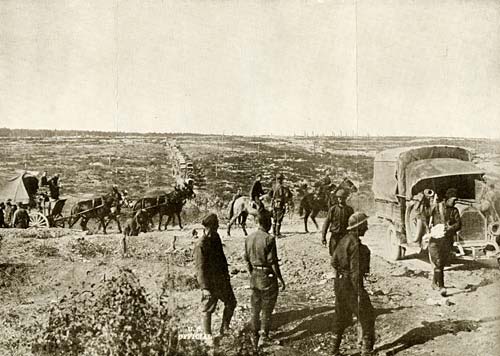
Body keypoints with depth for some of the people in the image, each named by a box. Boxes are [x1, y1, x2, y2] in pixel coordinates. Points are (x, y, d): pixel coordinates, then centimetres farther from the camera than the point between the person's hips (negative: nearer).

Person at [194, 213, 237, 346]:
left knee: (231, 302, 15)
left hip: (222, 278, 8)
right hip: (210, 281, -8)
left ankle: (224, 328, 33)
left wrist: (226, 273, 20)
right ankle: (208, 335, 26)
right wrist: (204, 287, -21)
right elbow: (200, 268, -21)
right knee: (208, 309, 8)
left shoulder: (216, 237, 1)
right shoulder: (201, 245, -24)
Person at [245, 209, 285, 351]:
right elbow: (273, 262, -18)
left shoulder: (249, 238, 0)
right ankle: (264, 336, 17)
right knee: (267, 309, 9)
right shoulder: (269, 239, -19)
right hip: (268, 276, -6)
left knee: (255, 308, 18)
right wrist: (281, 279, -9)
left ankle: (255, 336, 27)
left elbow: (247, 260, 7)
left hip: (255, 277, 6)